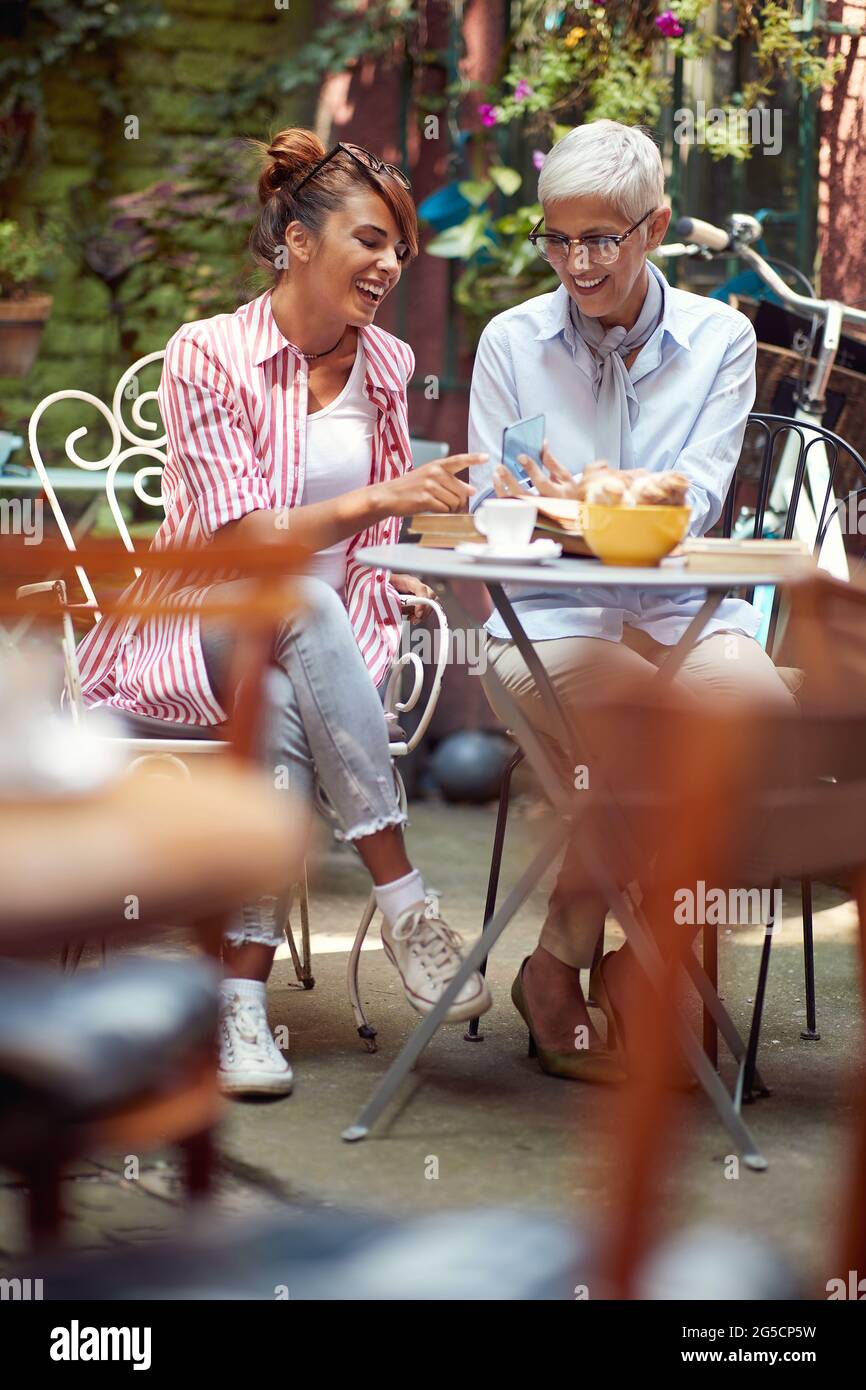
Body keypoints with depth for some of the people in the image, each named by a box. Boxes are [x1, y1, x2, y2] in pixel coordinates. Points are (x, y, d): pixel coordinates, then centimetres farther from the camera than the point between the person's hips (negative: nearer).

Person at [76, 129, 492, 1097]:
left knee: (286, 714, -34)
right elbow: (242, 539, -17)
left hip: (331, 643, 3)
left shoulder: (385, 365, 9)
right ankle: (404, 902, -39)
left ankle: (243, 999, -36)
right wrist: (377, 499, -30)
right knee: (308, 608, -37)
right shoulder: (207, 355, -8)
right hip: (197, 632, -3)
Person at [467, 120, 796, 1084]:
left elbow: (696, 499, -4)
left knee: (758, 708, -32)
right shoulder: (511, 342, 9)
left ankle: (644, 962, -12)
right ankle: (558, 969, -11)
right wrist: (522, 501, -18)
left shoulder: (718, 338, 8)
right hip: (547, 614, -1)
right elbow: (486, 512, 6)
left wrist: (584, 502, -23)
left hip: (679, 606, 2)